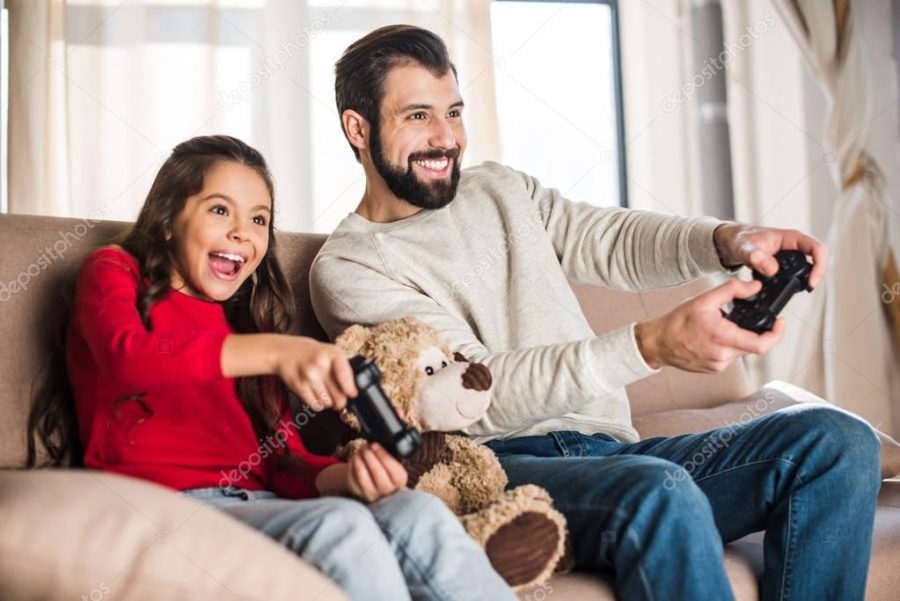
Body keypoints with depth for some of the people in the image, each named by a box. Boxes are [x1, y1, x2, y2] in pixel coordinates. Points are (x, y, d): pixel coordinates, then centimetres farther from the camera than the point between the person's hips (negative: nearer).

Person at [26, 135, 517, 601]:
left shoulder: (245, 322, 24)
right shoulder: (113, 273, 10)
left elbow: (283, 458, 14)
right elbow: (127, 356, -16)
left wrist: (345, 476, -11)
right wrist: (275, 351, -32)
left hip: (257, 503, 5)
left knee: (417, 514, -25)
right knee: (338, 525, -33)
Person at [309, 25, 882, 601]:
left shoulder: (501, 188, 21)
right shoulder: (346, 267, -2)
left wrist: (730, 240, -11)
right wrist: (653, 345, -26)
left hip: (611, 454, 7)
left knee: (838, 440, -12)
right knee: (659, 490, -37)